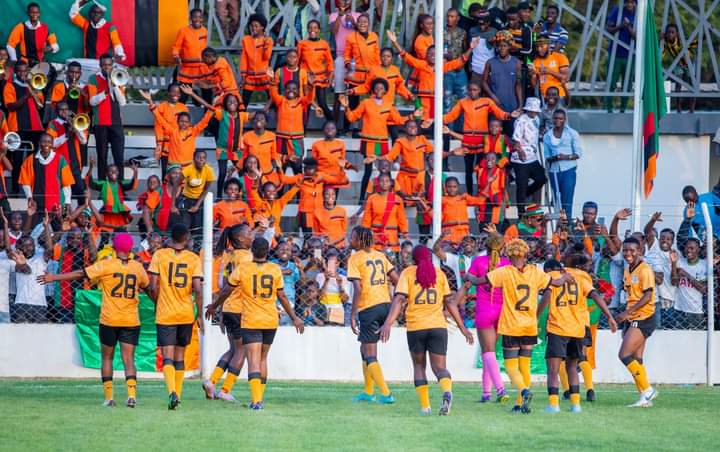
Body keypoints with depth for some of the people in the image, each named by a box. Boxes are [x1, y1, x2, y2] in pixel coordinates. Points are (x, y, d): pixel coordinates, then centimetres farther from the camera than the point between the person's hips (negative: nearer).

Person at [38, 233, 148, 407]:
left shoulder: (106, 265, -6)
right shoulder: (138, 267, 3)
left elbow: (80, 274, -6)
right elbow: (147, 287, 19)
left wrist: (53, 278, 0)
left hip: (109, 320, -2)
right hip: (131, 321, 2)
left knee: (107, 357, 12)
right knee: (128, 358, 0)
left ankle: (108, 397, 9)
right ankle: (131, 394, -19)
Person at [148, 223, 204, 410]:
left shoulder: (159, 255, -4)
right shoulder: (193, 258, -2)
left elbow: (153, 287, -7)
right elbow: (198, 290, -7)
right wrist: (199, 315, 2)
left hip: (165, 314, -2)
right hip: (186, 314, 2)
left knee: (167, 356, -5)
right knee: (180, 356, 17)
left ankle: (172, 392, -26)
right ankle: (177, 394, 23)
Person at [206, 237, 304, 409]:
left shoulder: (242, 270, -7)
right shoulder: (275, 270, -1)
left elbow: (226, 292, 3)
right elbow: (282, 297, 4)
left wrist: (214, 307, 20)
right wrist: (294, 318, 14)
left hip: (250, 322, -3)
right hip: (271, 321, 3)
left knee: (253, 361, -7)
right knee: (263, 359, 17)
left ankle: (256, 400, -21)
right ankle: (260, 399, 22)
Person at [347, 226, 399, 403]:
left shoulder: (354, 259, -8)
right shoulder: (380, 255, 11)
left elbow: (358, 289, -16)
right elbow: (396, 279, 9)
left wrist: (353, 315, -13)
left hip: (368, 308, -7)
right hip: (385, 304, 7)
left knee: (370, 355, 0)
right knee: (366, 349, 21)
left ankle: (386, 393, -7)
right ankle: (368, 392, 25)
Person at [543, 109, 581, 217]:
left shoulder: (572, 133, 3)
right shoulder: (547, 136, 12)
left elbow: (578, 153, 0)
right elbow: (546, 157, 10)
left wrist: (566, 157, -17)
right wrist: (554, 158, -12)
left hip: (568, 170, -4)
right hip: (554, 171, 4)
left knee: (566, 201, -11)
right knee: (557, 200, 3)